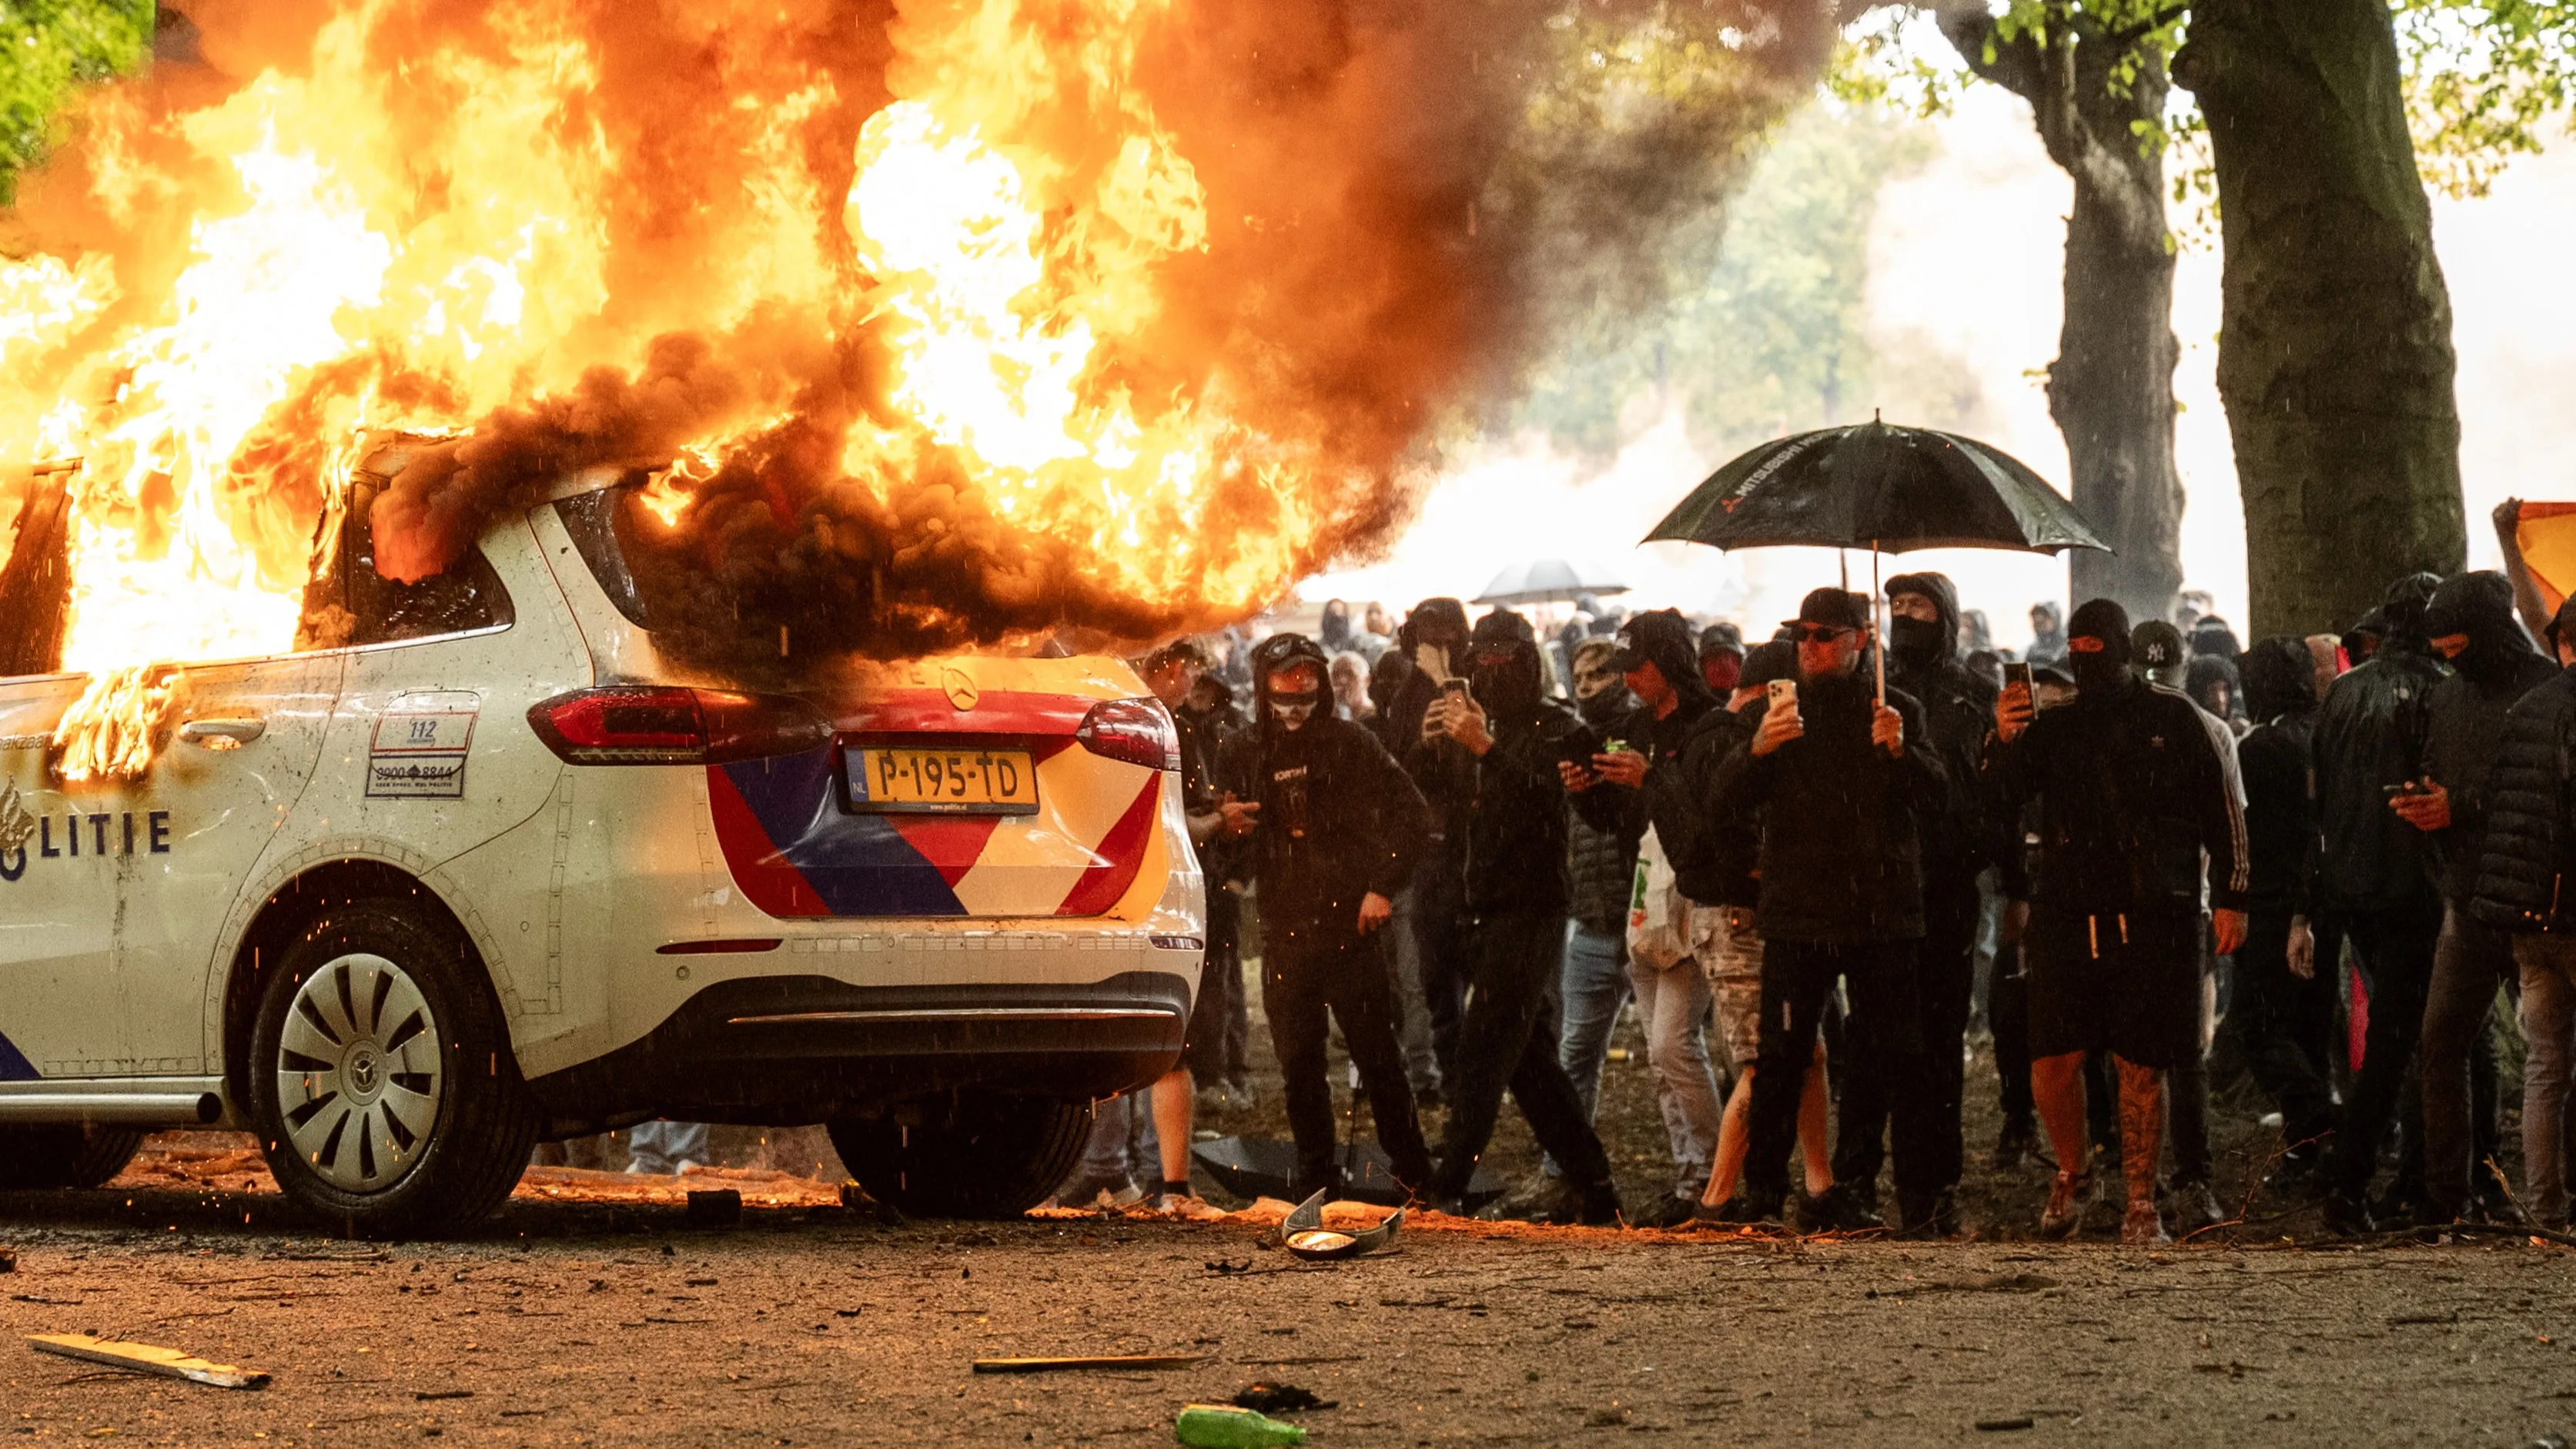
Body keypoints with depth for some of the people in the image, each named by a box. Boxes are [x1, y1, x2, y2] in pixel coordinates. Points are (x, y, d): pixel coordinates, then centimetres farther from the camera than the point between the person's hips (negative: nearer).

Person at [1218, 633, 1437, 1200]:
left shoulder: (1350, 743, 2)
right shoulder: (1244, 754, 11)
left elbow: (1412, 813, 1)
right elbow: (1237, 860, 18)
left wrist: (1383, 887, -7)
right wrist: (1228, 827, -5)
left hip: (1349, 925, -3)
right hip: (1284, 933, 3)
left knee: (1377, 1056, -2)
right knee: (1298, 1065, 5)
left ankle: (1414, 1175, 6)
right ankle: (1316, 1183, 14)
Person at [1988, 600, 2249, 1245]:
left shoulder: (2171, 718, 6)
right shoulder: (2052, 721, 11)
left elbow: (2221, 810, 6)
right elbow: (2005, 800, 4)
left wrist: (2230, 897, 1)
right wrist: (2004, 742, -15)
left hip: (2153, 917, -2)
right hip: (2070, 914, 2)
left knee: (2142, 1063, 1)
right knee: (2054, 1059, -6)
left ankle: (2141, 1202, 10)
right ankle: (2070, 1175, 18)